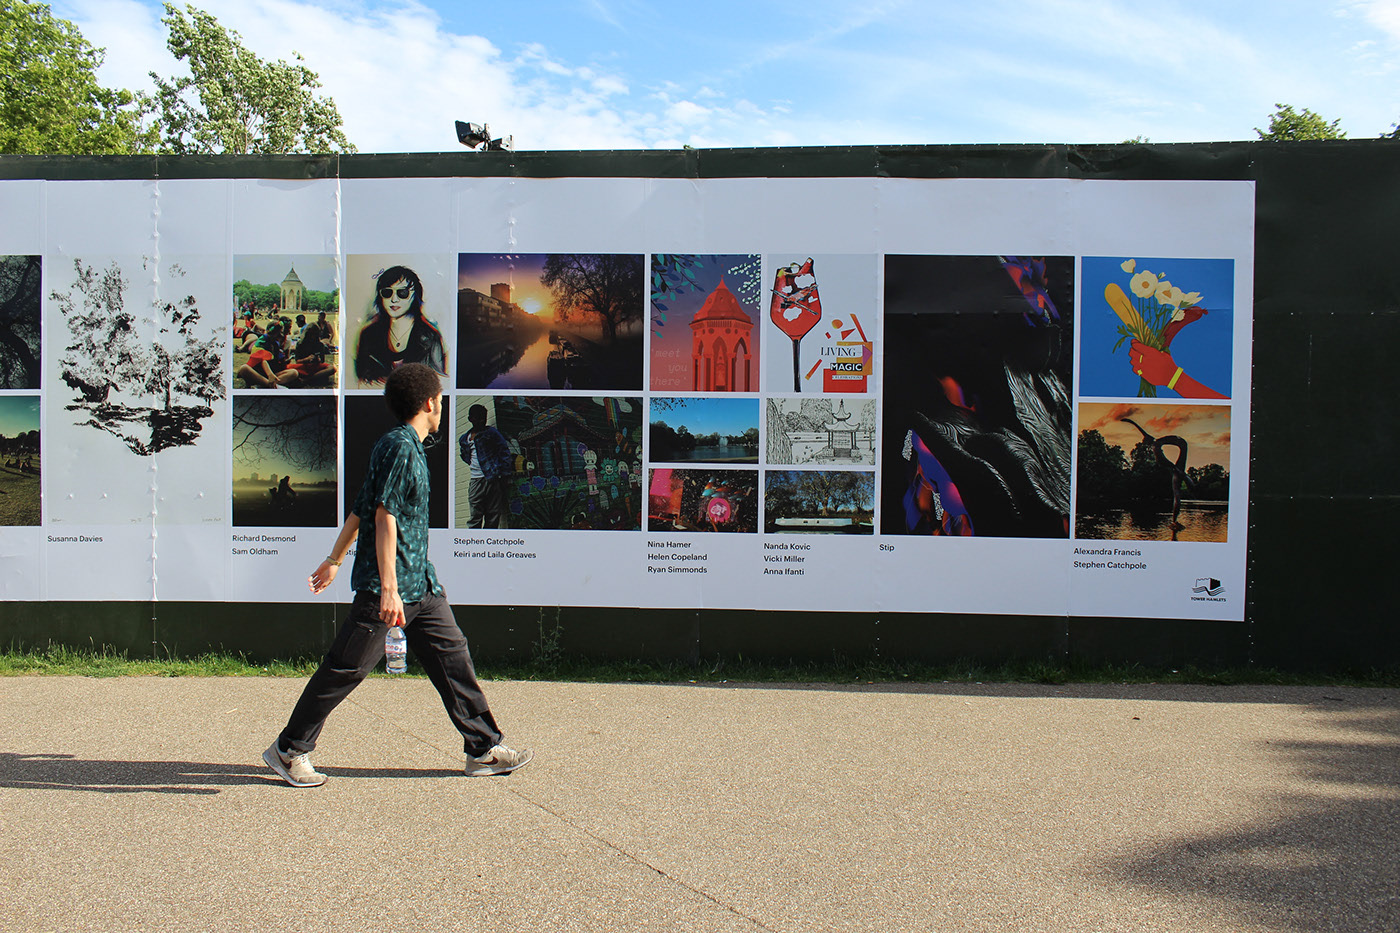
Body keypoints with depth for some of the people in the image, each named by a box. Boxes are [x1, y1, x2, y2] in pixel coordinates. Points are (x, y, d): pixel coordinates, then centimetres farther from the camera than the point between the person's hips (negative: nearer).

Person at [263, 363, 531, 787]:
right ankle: (289, 750, 16)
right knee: (346, 668, 0)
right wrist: (388, 588, -25)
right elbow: (384, 516, -21)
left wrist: (335, 560, 28)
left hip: (421, 583, 10)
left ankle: (484, 749, 13)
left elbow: (360, 509, 21)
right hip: (388, 583, -10)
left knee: (451, 654, 8)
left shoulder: (407, 447, 15)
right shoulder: (400, 447, -14)